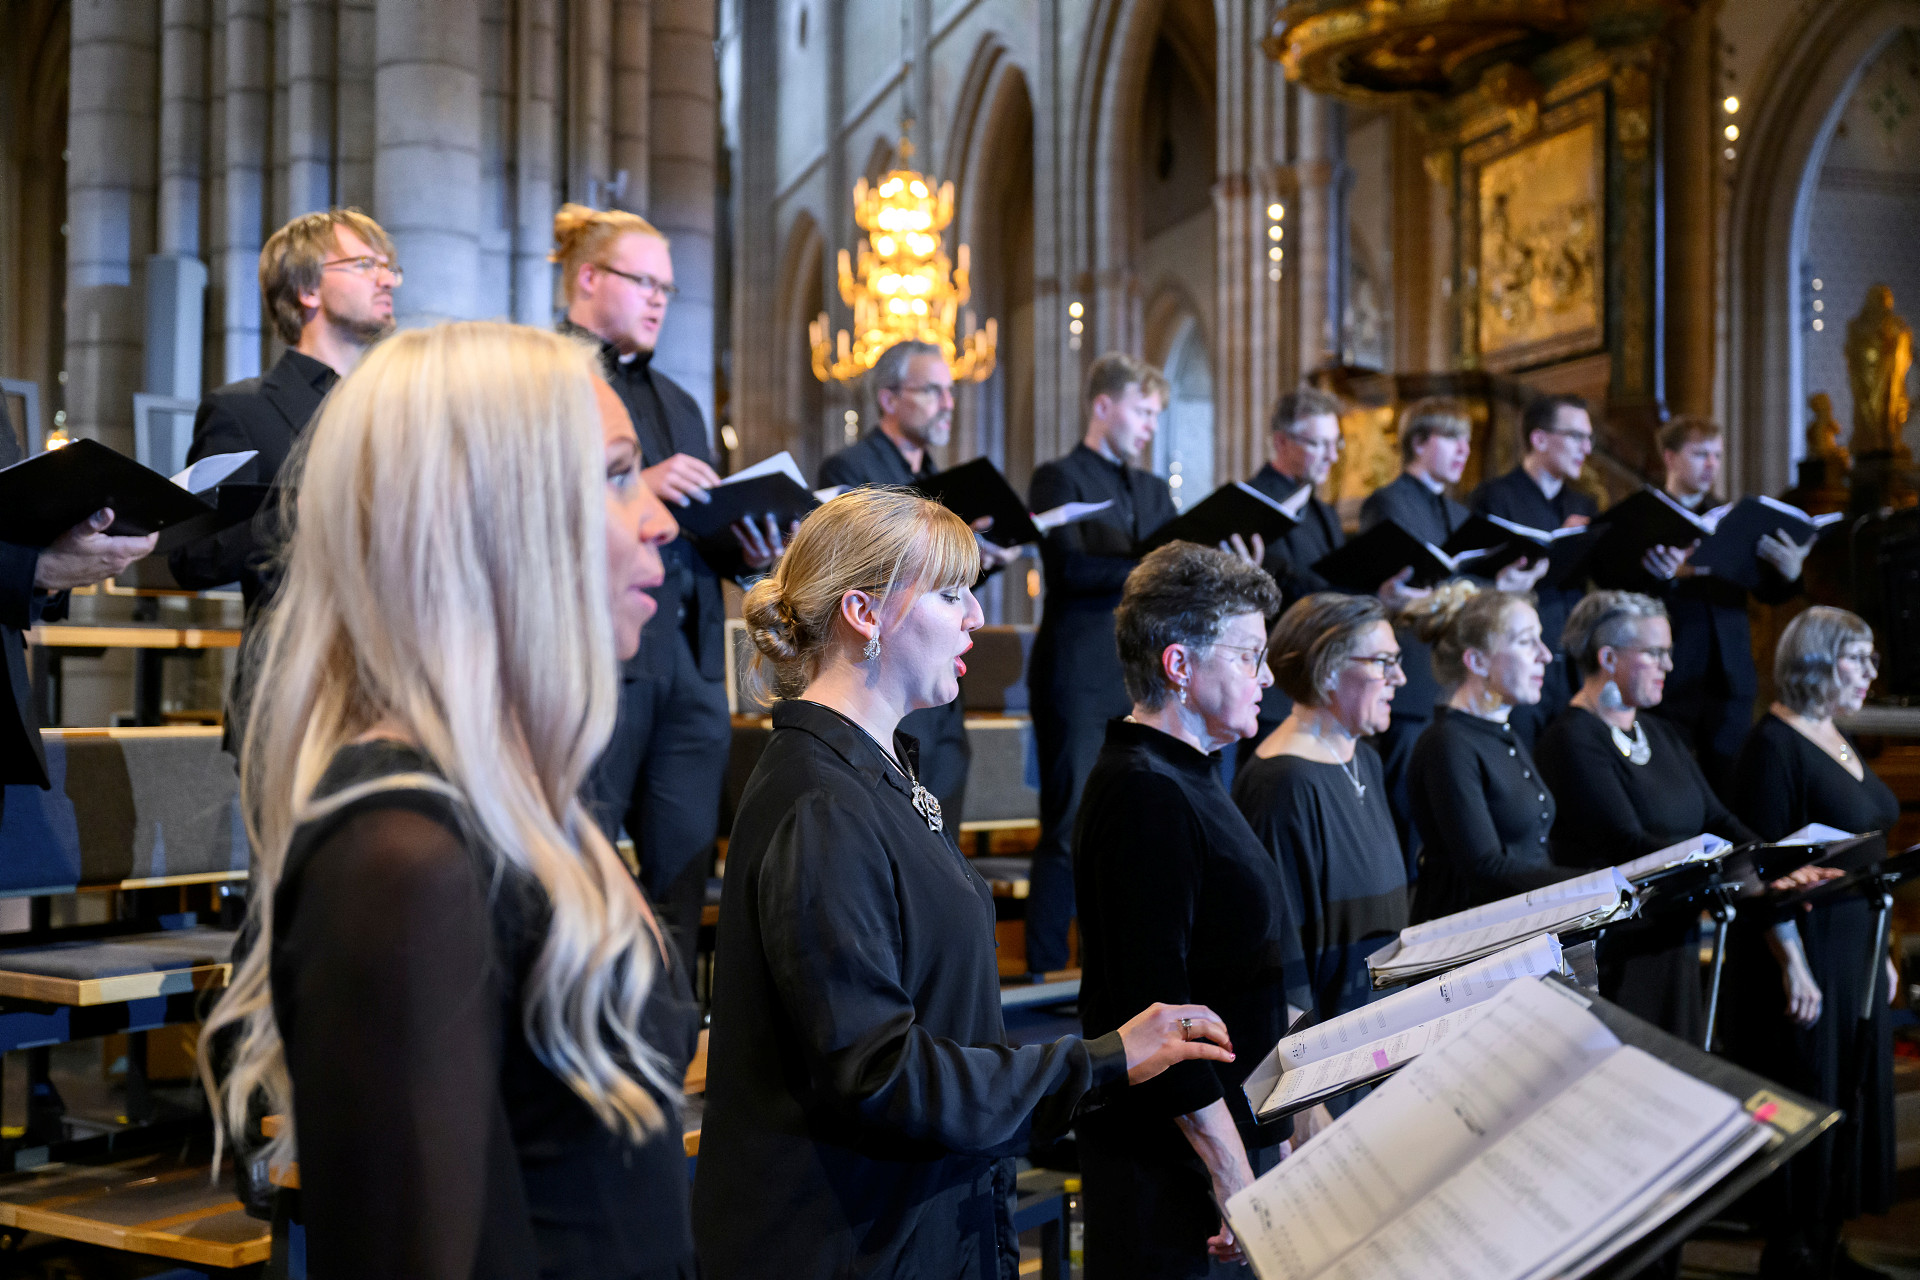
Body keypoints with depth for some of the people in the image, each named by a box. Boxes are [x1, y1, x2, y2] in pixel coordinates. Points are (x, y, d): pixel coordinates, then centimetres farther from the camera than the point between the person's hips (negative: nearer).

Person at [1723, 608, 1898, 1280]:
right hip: (1805, 950, -9)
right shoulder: (1774, 743, -15)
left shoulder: (1838, 740, 13)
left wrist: (1881, 950, 18)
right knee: (1805, 1103, -1)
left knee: (1854, 1092, 13)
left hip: (1856, 951, 9)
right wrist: (1793, 964, -21)